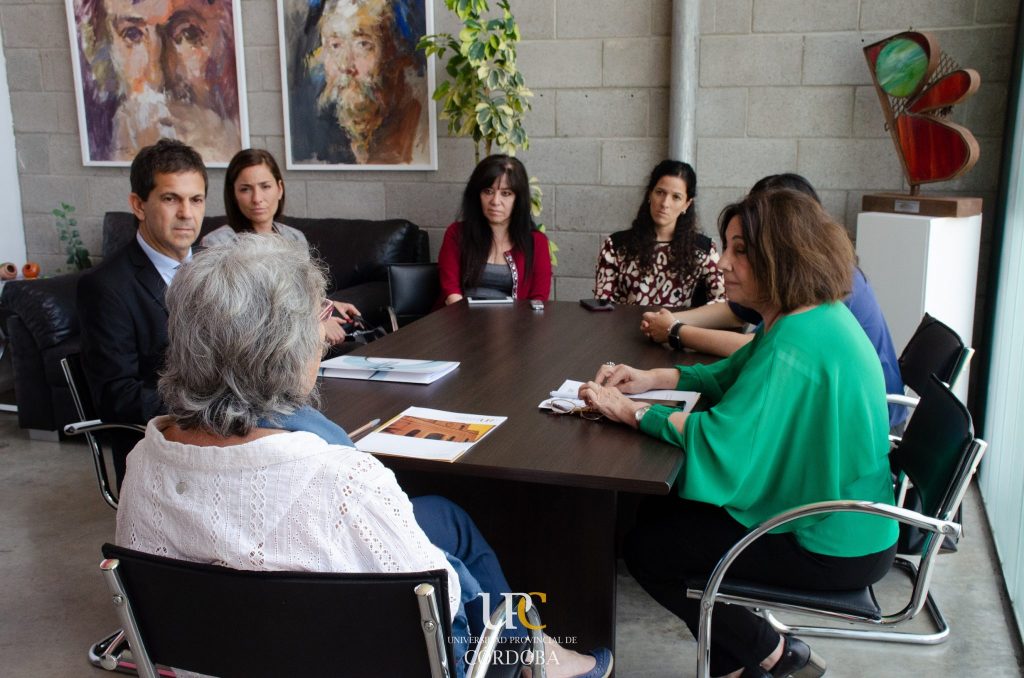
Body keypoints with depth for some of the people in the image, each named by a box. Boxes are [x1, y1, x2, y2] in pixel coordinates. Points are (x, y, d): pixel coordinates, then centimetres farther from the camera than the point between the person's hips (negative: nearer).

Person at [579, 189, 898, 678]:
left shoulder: (797, 343, -28)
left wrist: (629, 411, -22)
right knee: (655, 512, 14)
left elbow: (723, 441, -34)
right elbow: (730, 377, 15)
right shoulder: (806, 319, 4)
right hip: (829, 509, 10)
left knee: (645, 549, -4)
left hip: (832, 547, -10)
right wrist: (648, 380, 1)